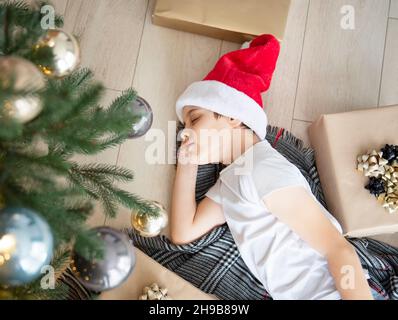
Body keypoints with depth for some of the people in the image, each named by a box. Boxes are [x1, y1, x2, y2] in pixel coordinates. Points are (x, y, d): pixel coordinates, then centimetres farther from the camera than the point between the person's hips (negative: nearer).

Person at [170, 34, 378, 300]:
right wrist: (187, 164, 9)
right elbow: (183, 233, 11)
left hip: (330, 293, -8)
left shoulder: (263, 169, -15)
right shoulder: (228, 182, 13)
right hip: (298, 295, 8)